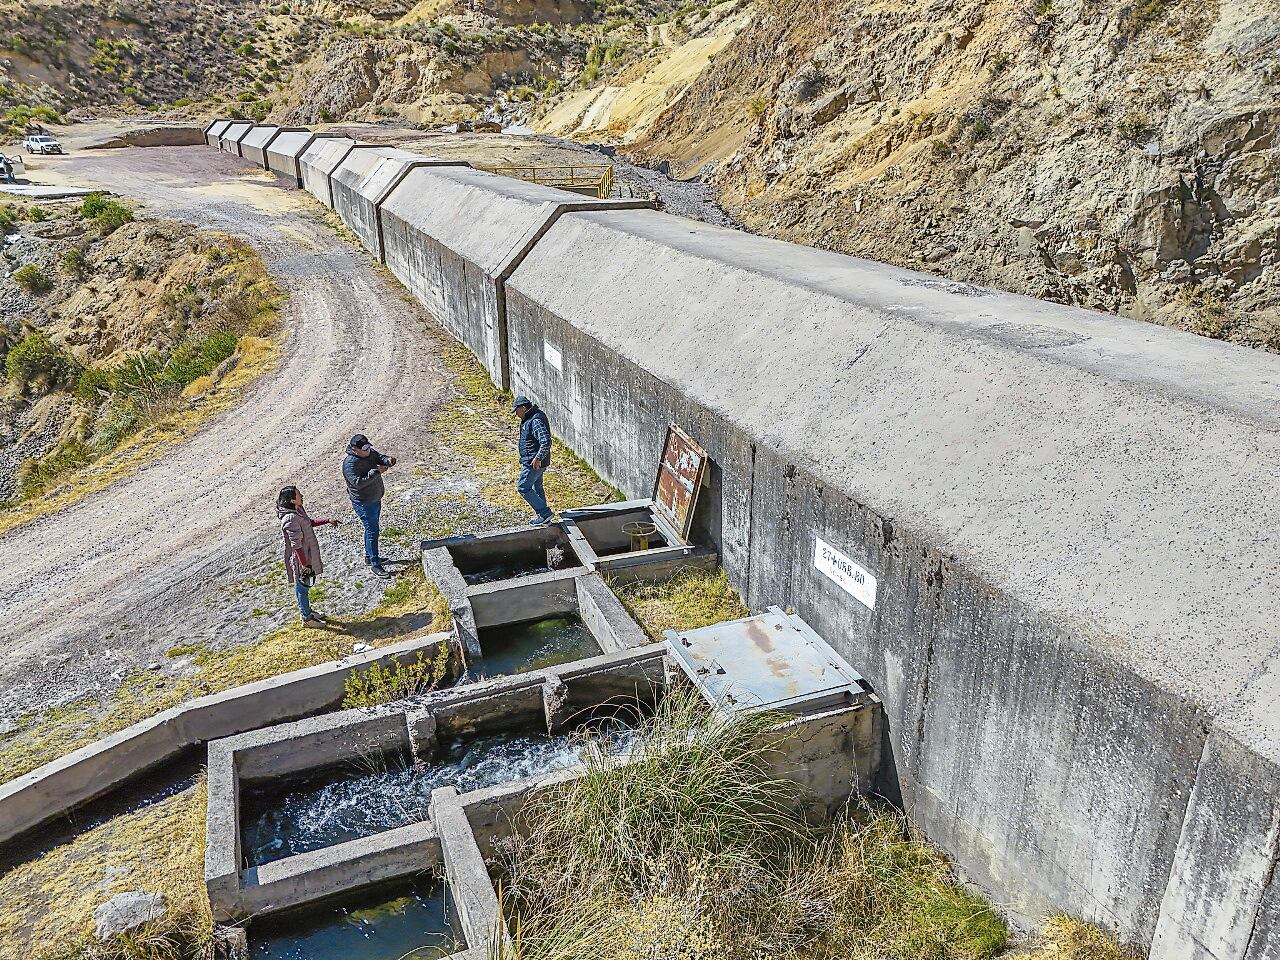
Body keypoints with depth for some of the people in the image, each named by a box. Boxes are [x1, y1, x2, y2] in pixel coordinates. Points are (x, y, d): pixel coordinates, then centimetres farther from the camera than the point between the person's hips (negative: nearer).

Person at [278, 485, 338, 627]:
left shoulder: (298, 510, 0)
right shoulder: (291, 519, -30)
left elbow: (309, 523, 21)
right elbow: (296, 545, -28)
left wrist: (327, 521, 20)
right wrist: (305, 565, -25)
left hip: (308, 556, 10)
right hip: (300, 560, -10)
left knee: (305, 585, 24)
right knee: (302, 587, 6)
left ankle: (307, 611, 40)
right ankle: (307, 618, 21)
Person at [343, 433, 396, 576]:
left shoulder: (369, 453, 0)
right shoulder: (350, 463, -26)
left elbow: (379, 458, 2)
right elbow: (358, 482, -33)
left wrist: (388, 460, -22)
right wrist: (376, 471, -33)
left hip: (375, 499, 9)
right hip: (364, 503, -9)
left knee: (372, 528, 21)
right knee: (372, 531, -6)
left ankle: (369, 556, 38)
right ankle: (375, 564, 1)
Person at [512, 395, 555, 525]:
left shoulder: (536, 421, -23)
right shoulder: (529, 419, 11)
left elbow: (546, 442, -32)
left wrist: (538, 458, -27)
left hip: (534, 463, -11)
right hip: (532, 462, 11)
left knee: (523, 488, -5)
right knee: (537, 488, 18)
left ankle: (545, 513, -2)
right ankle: (543, 515, 28)